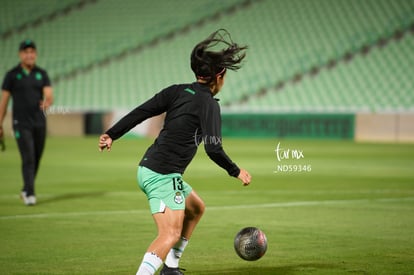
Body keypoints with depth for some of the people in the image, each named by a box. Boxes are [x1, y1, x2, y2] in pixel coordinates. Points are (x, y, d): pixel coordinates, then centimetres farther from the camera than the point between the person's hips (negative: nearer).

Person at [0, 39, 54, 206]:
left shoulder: (42, 74, 8)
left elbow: (49, 96, -3)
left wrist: (47, 102, -28)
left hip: (39, 123, 4)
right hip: (21, 124, -4)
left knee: (36, 159, 8)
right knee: (28, 158, -14)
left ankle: (25, 190, 25)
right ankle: (30, 195, -15)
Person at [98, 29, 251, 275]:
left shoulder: (177, 91, 9)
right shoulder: (209, 104, -11)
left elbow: (141, 111, 4)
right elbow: (213, 149, -16)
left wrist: (112, 134, 7)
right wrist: (236, 172, -2)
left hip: (148, 169, 9)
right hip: (163, 175, -9)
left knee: (196, 208, 26)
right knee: (170, 235, -16)